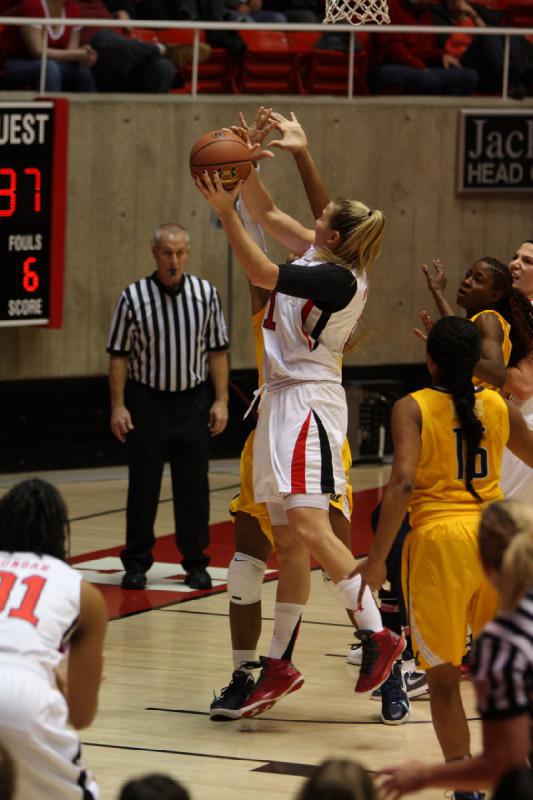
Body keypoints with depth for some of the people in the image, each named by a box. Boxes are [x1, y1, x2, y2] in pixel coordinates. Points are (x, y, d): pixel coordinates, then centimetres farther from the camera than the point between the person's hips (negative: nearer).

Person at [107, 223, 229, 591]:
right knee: (143, 485, 2)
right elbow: (119, 355, -3)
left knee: (194, 487, 5)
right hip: (146, 402, -2)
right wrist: (118, 406, -7)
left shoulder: (206, 294, 0)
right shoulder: (133, 297, -6)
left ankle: (196, 563, 13)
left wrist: (221, 400, 0)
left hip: (193, 401, 2)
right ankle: (136, 563, 10)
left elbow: (217, 351, 5)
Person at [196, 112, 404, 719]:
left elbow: (261, 274, -19)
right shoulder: (320, 258, 10)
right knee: (289, 542, 9)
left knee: (307, 524, -20)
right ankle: (279, 666, 12)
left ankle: (379, 636, -17)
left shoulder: (339, 278, -15)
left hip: (308, 401, -9)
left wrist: (225, 212, -17)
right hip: (285, 400, 9)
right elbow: (269, 216, 20)